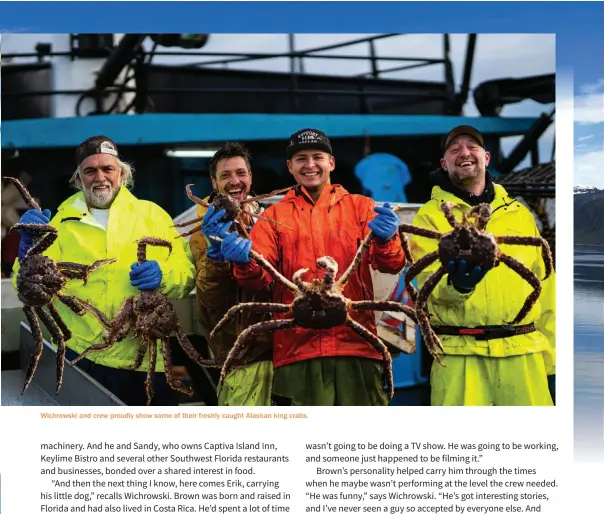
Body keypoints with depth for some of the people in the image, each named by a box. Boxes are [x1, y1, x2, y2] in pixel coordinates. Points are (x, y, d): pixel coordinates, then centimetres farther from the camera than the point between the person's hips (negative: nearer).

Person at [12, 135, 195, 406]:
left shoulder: (152, 214, 7)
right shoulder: (60, 222, 6)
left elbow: (186, 273, 3)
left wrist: (163, 276, -17)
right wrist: (30, 247, -16)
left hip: (144, 358, 0)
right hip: (78, 358, 0)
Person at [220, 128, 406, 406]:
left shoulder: (359, 206, 13)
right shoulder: (274, 216, 15)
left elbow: (392, 265, 0)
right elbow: (260, 278, 3)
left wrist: (385, 240, -22)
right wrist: (245, 263, -20)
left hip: (355, 342, 0)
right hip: (296, 346, 0)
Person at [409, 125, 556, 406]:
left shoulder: (519, 213, 16)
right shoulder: (430, 215, 6)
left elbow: (543, 286, 15)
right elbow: (430, 284, -7)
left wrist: (550, 351, 11)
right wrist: (456, 283, -30)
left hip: (523, 353, 3)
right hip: (459, 355, -3)